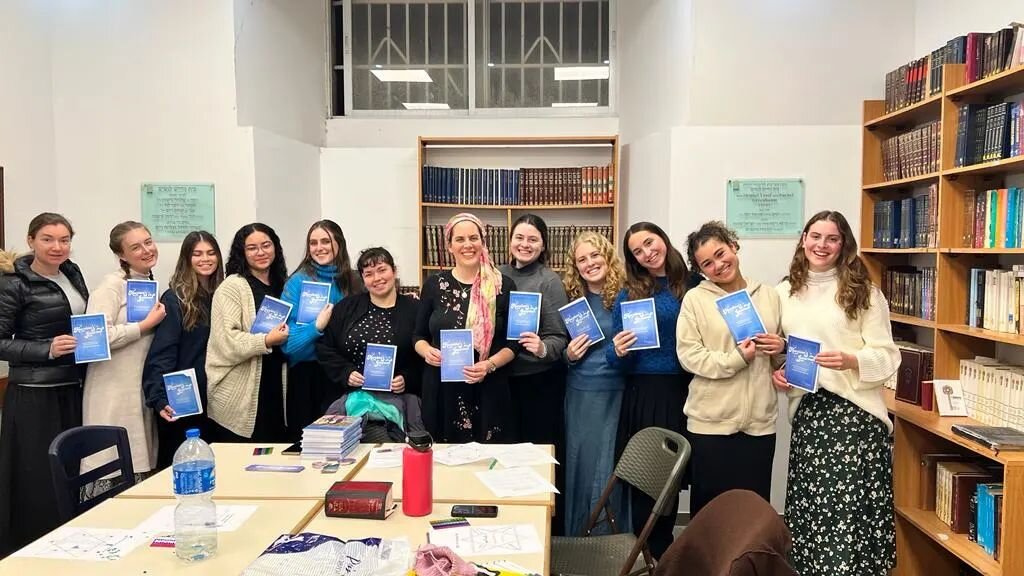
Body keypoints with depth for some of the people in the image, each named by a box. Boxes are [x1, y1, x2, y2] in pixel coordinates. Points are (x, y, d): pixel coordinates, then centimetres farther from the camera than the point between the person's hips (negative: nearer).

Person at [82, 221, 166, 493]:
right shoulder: (113, 284, -8)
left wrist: (160, 319, 9)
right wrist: (146, 325, -14)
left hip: (143, 393, 7)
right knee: (111, 472, -6)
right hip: (113, 397, -7)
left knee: (139, 476, 9)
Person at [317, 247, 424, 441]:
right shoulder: (347, 308, 11)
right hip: (352, 395, 1)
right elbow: (325, 348, 11)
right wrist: (346, 373, -3)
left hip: (398, 397, -1)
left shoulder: (414, 310, 3)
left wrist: (407, 379, -11)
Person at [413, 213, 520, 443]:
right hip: (441, 389, 1)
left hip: (487, 391, -1)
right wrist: (427, 351, -9)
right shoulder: (434, 285, 4)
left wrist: (490, 365, -15)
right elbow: (418, 335, 11)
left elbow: (513, 343, 1)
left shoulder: (503, 285, -1)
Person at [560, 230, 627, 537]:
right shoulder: (572, 300, 5)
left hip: (615, 394, -2)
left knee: (610, 467, 3)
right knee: (580, 465, 9)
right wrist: (568, 355, -6)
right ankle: (577, 542, 24)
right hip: (579, 395, 3)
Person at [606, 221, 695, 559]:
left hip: (684, 392, 1)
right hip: (644, 393, -1)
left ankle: (662, 551, 31)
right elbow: (616, 359, 2)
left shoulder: (694, 285, 3)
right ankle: (654, 553, 24)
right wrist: (618, 352, -18)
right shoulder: (628, 294, 2)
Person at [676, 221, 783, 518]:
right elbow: (689, 355, -10)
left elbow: (783, 354, 17)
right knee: (708, 506, 9)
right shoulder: (695, 299, -2)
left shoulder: (769, 295, 8)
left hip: (760, 420, 3)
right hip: (710, 421, -2)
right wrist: (737, 358, -20)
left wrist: (781, 349, -6)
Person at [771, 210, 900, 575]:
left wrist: (851, 360, -21)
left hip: (854, 410, -3)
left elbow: (887, 355, -3)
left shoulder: (863, 291, -1)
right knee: (810, 504, 7)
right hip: (806, 411, 4)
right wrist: (775, 372, -1)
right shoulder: (785, 293, 10)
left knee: (850, 504, -6)